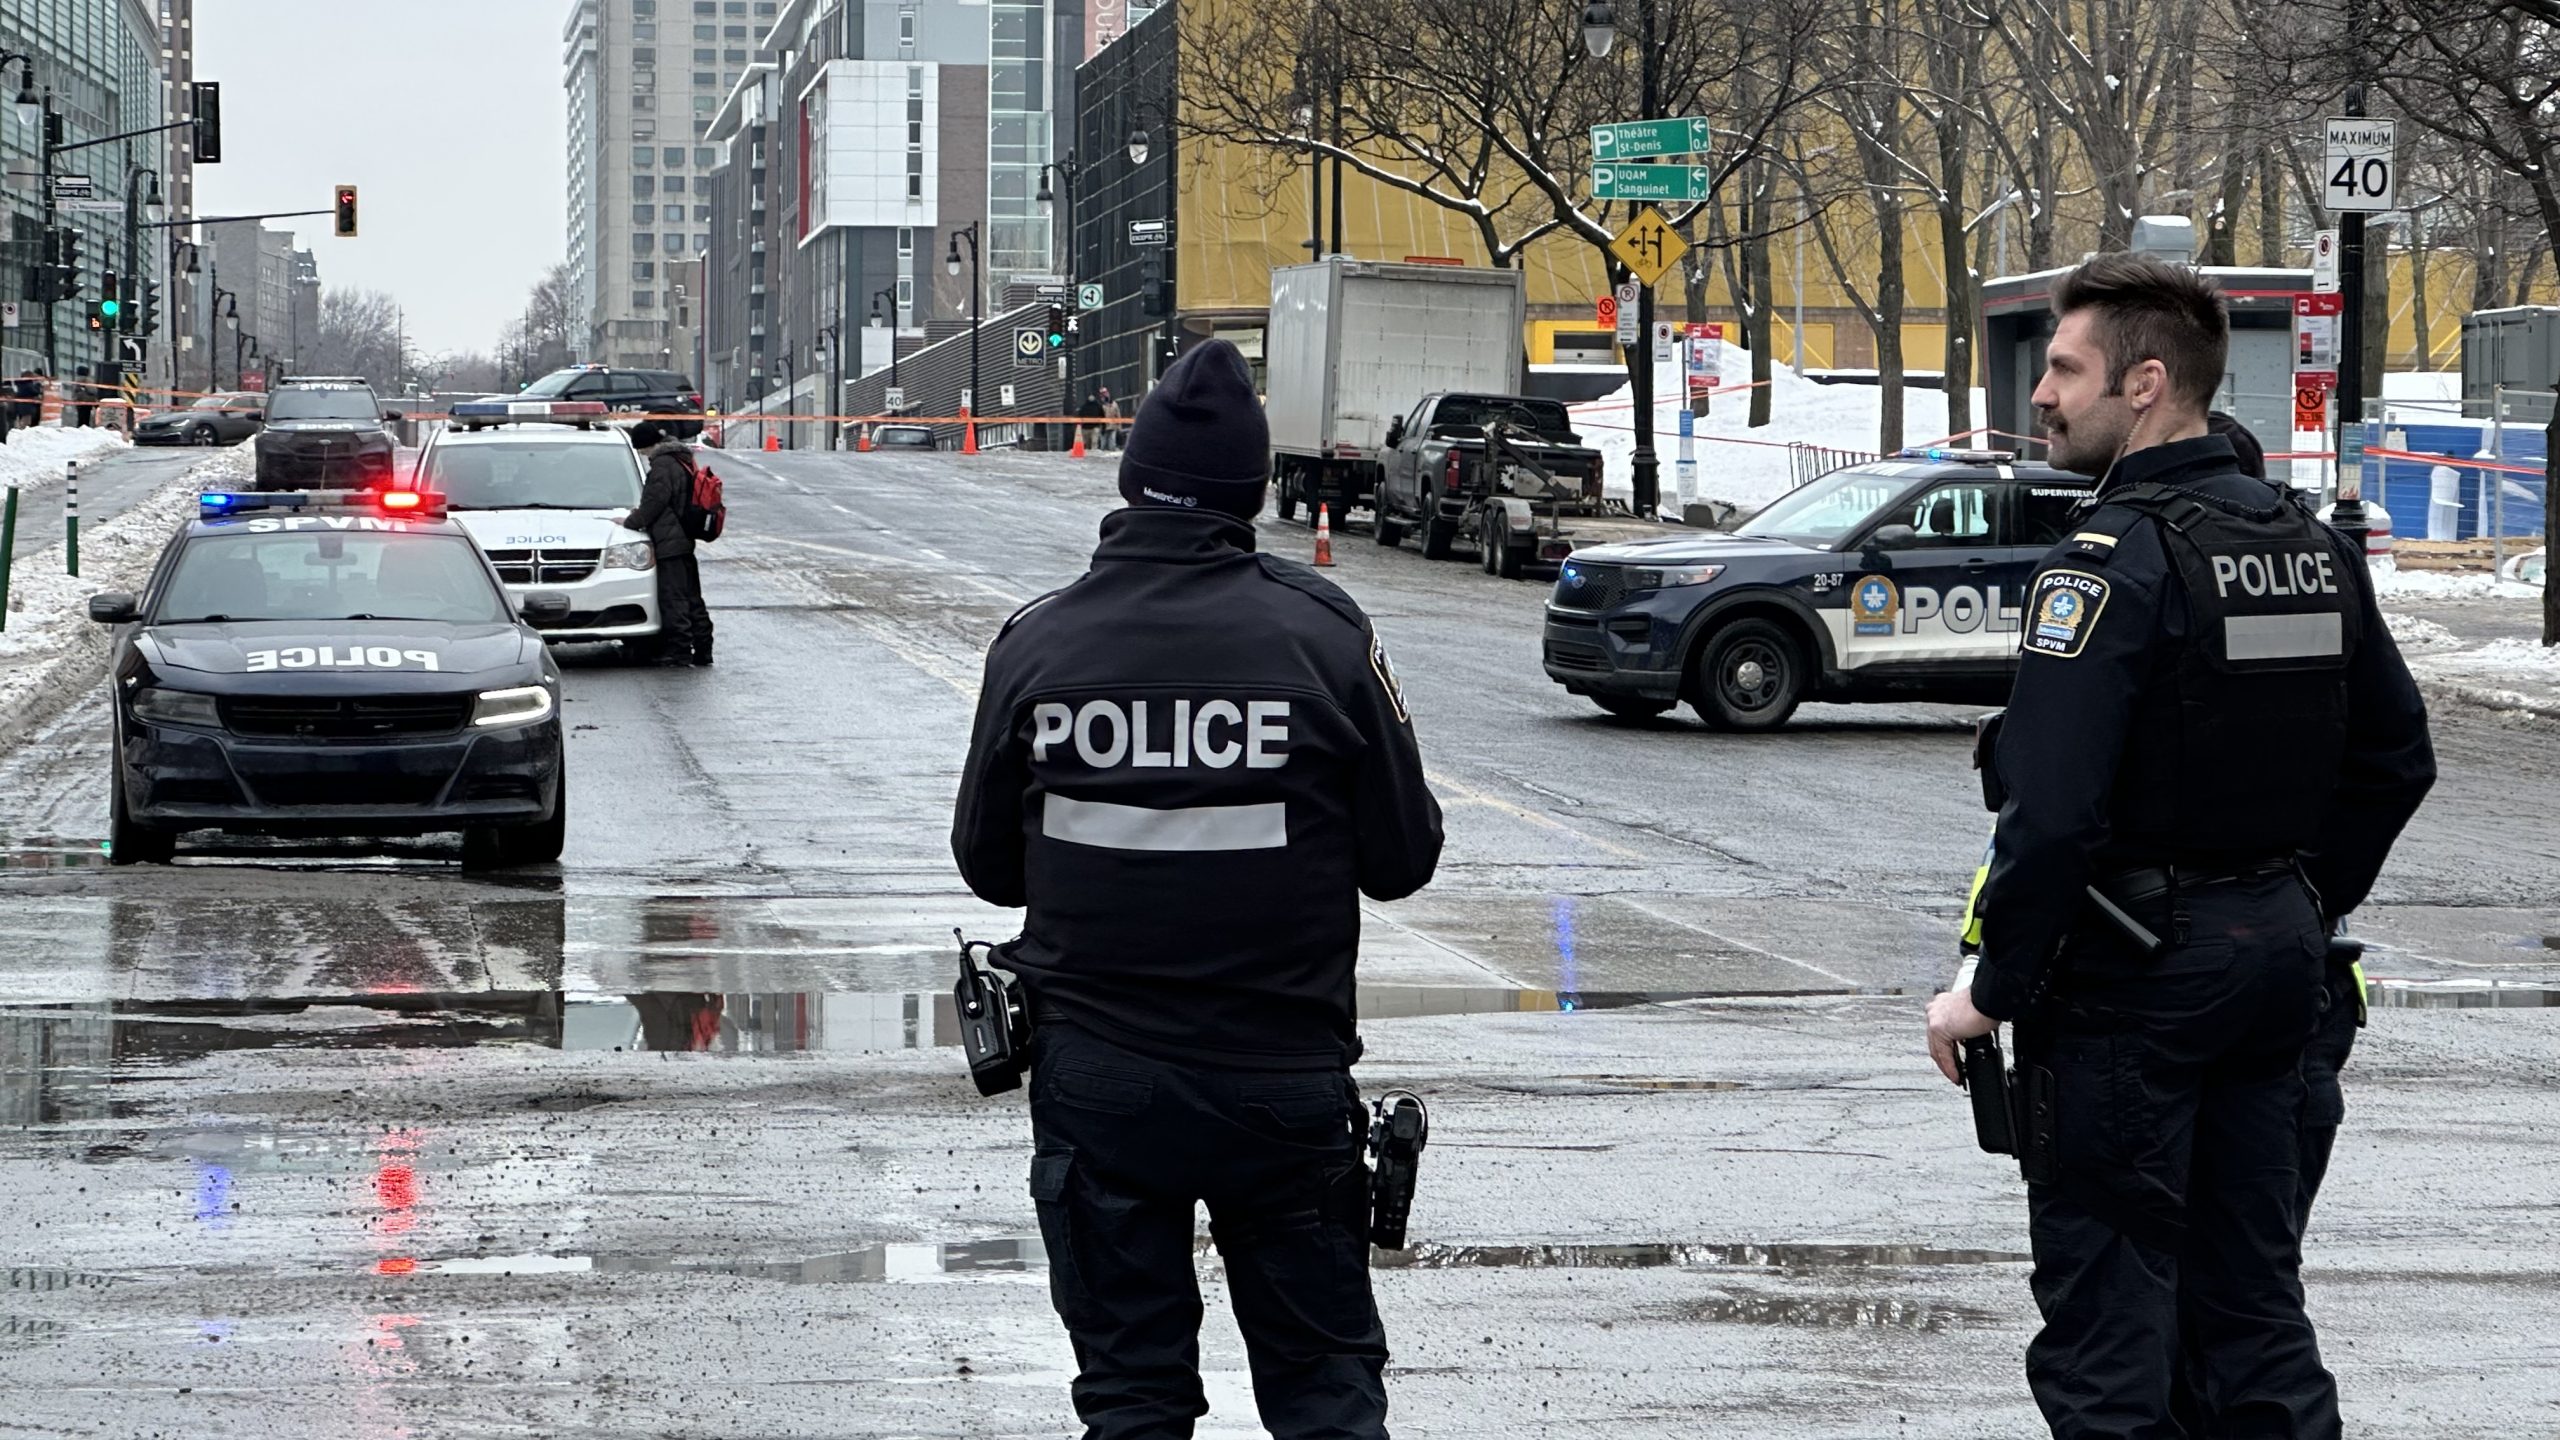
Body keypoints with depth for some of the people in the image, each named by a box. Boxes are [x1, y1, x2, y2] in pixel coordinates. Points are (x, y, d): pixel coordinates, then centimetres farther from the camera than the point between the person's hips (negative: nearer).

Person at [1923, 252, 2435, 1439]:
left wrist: (1994, 993, -14)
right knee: (2252, 1287, 15)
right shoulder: (2312, 547, 7)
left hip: (2134, 968, -8)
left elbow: (2053, 811, -23)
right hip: (2280, 960, 8)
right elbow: (2396, 757, 14)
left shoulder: (2113, 564, -17)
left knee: (2106, 1297, -1)